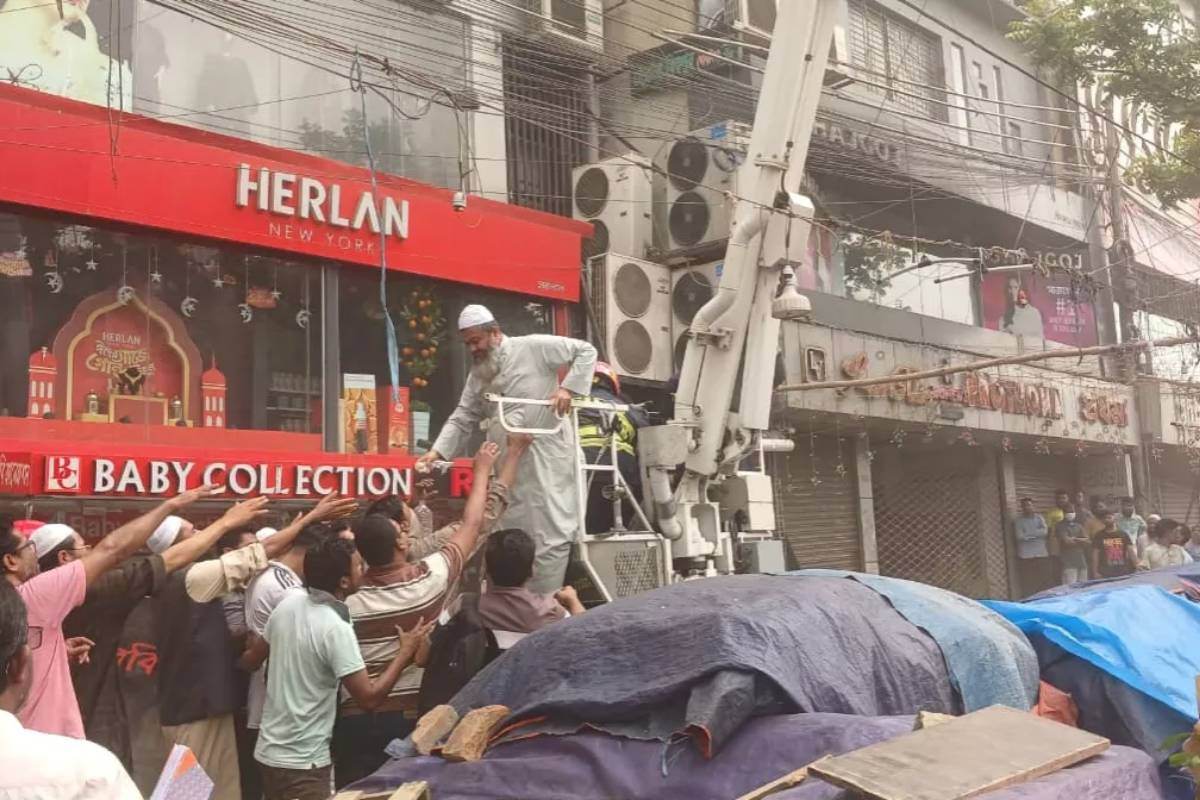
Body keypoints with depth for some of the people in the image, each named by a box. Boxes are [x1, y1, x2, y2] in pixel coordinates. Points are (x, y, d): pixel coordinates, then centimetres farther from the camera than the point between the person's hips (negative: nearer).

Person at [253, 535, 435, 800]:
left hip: (269, 749, 8)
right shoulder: (336, 628, -24)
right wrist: (406, 651, -13)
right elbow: (369, 697, -22)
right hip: (301, 761, -8)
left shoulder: (289, 601, -2)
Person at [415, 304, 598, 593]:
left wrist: (568, 387, -14)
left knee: (549, 536, -7)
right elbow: (462, 419, 13)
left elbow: (586, 351, -2)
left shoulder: (534, 348, -5)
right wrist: (438, 451, -2)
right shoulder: (478, 374, 15)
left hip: (546, 457, -6)